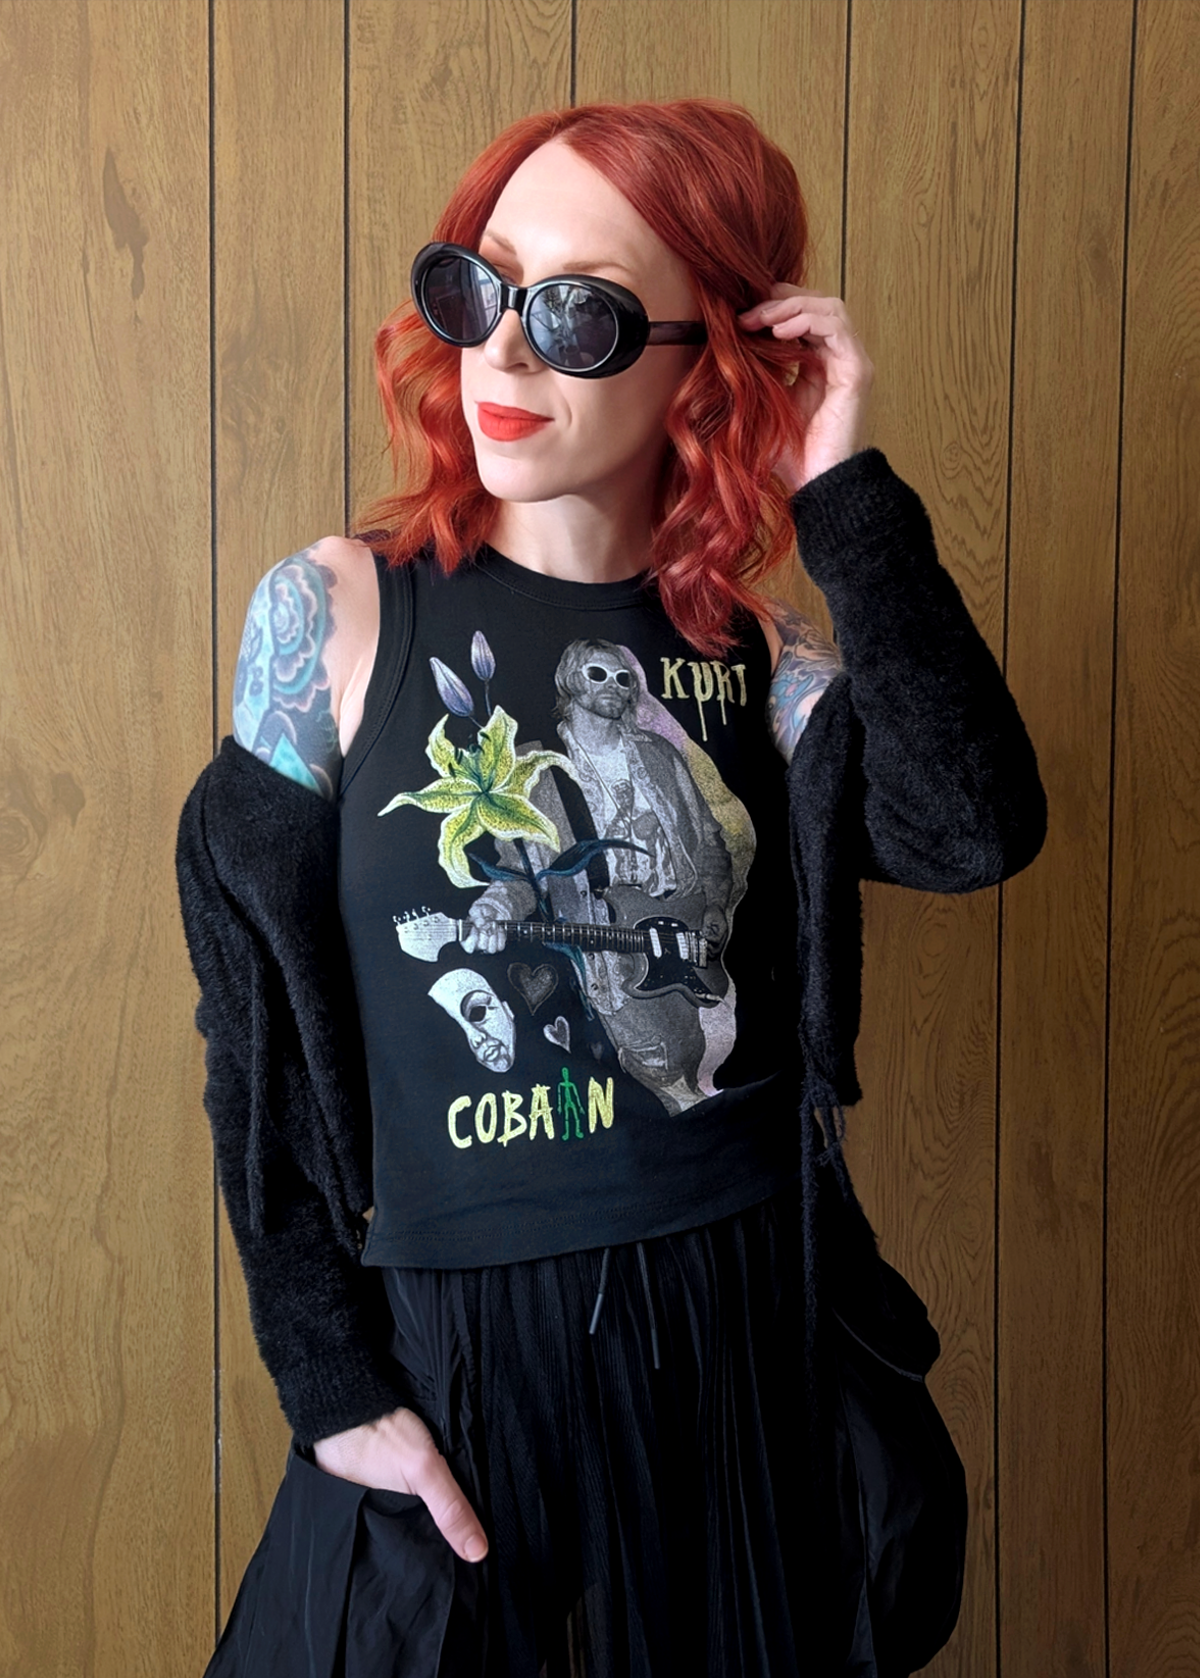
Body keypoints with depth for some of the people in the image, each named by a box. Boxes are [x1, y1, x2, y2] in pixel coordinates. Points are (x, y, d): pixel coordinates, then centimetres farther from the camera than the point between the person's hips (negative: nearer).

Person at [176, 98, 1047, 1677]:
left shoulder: (756, 654, -1)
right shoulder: (336, 614, -8)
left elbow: (977, 829, -19)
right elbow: (262, 1029, -6)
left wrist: (845, 495, -19)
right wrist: (330, 1381, -6)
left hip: (748, 1321, 2)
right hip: (451, 1332, -2)